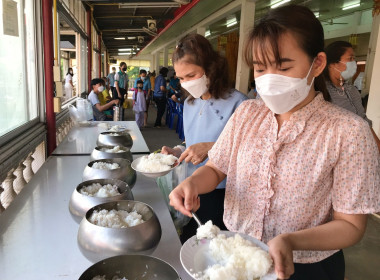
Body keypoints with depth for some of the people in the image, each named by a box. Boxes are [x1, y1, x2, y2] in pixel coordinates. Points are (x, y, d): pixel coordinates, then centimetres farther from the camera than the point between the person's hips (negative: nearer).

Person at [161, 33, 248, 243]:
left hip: (220, 194, -7)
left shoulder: (236, 103, -16)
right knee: (186, 244, 17)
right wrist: (177, 152, -1)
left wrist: (211, 148, -27)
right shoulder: (189, 103, 9)